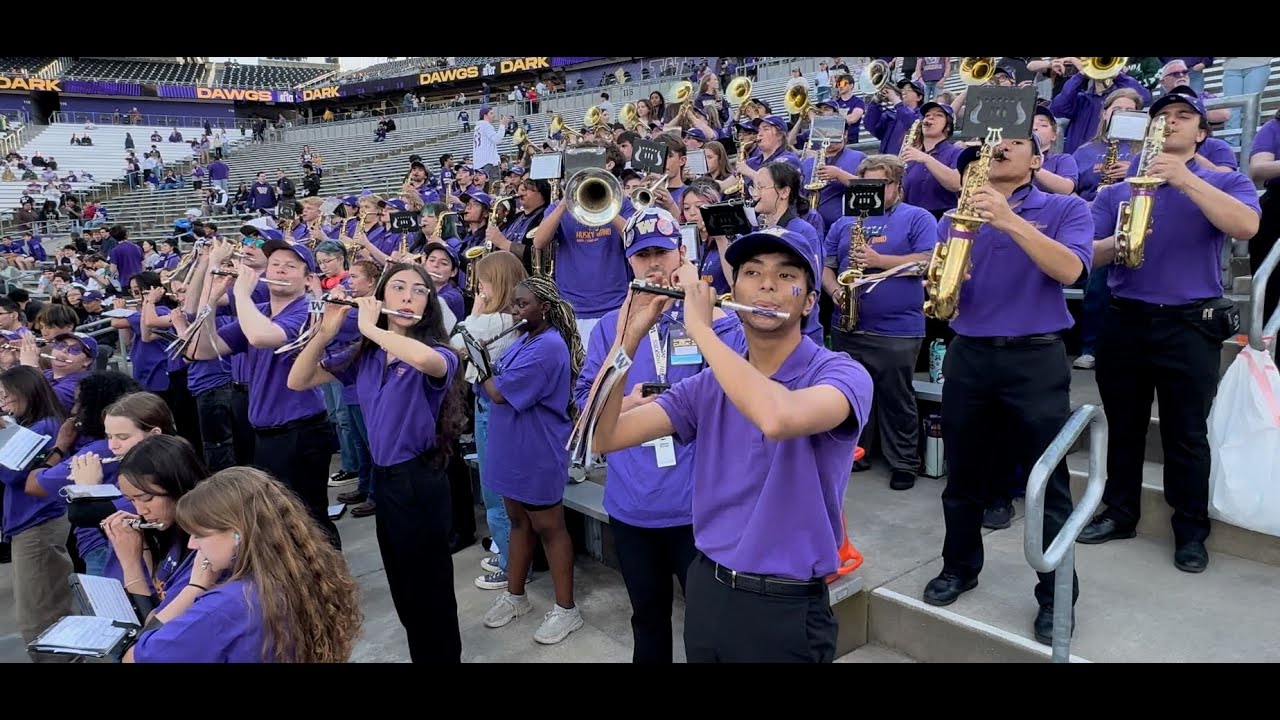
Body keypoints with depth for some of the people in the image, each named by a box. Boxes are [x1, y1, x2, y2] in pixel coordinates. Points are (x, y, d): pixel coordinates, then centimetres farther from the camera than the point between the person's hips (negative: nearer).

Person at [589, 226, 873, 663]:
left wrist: (700, 328, -27)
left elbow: (778, 419, -36)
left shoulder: (841, 374, -13)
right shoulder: (708, 385, 2)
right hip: (705, 589, 5)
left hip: (786, 608, -5)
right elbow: (603, 438, -6)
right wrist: (629, 336, -16)